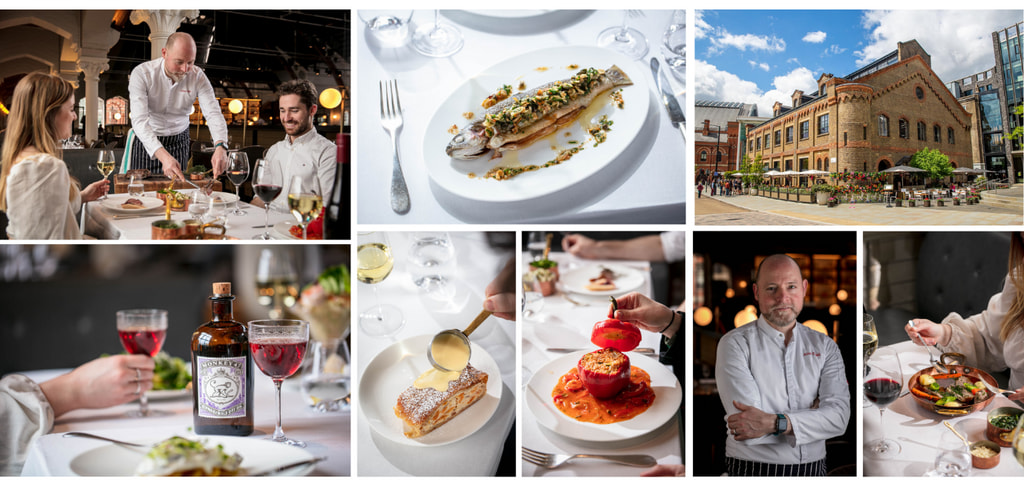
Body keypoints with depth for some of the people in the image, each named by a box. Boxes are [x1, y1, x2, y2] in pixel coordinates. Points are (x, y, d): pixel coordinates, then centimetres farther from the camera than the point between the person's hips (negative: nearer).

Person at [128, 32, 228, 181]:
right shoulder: (141, 74, -22)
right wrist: (163, 156, -47)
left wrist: (220, 147, -43)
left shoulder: (197, 76, -13)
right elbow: (139, 120, -31)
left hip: (179, 141, 2)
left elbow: (213, 114, -20)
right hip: (147, 142, -2)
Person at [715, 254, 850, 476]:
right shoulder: (736, 343, -8)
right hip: (754, 471, -3)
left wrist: (774, 422, -22)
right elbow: (748, 433, -18)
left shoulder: (825, 346, 4)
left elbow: (839, 417, -10)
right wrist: (814, 417, -12)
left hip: (812, 472, 3)